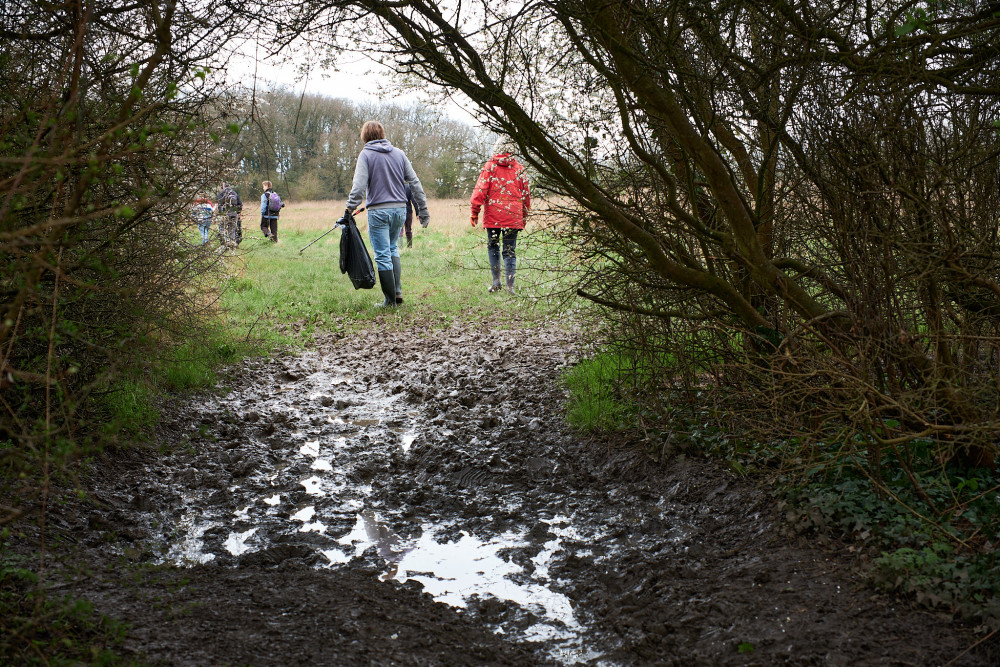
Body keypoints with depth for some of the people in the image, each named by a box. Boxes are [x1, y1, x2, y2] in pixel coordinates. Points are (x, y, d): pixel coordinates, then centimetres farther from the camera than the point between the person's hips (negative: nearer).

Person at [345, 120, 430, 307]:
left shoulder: (366, 155, -3)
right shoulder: (398, 153, 10)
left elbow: (359, 186, -14)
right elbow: (414, 182, 9)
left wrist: (350, 208, -12)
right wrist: (423, 209, 13)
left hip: (378, 211, -5)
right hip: (400, 208, 5)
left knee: (383, 255, 0)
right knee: (392, 249, 22)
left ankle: (390, 300, 2)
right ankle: (397, 291, 12)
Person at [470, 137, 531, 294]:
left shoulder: (489, 166, -1)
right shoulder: (519, 168, 6)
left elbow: (480, 189, -6)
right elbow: (526, 194, 11)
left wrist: (475, 211, -2)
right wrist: (524, 215, 20)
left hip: (493, 216, -1)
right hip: (514, 216, 1)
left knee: (492, 246, 14)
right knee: (509, 250, 5)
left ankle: (496, 280, 5)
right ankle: (510, 285, -2)